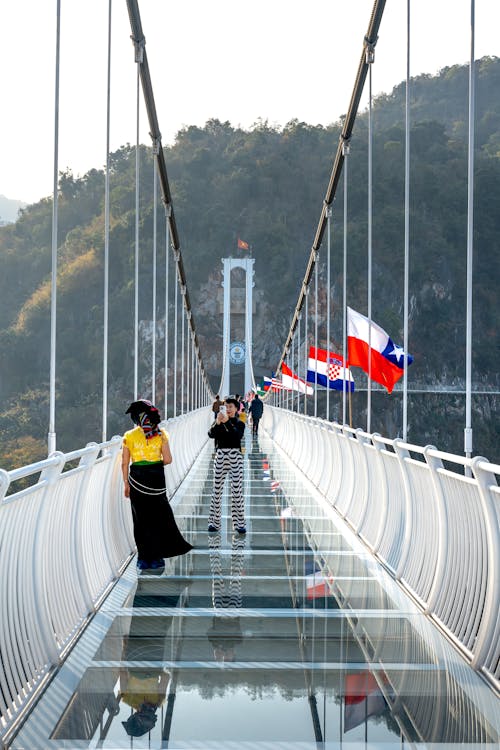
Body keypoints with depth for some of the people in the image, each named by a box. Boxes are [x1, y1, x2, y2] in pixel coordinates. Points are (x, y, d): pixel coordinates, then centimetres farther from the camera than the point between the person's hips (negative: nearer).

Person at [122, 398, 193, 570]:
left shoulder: (129, 436, -3)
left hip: (137, 479, 0)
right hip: (156, 478, 0)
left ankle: (144, 558, 10)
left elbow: (125, 464, -2)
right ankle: (156, 557, 11)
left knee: (141, 519, 8)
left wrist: (126, 484, 7)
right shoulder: (160, 434, -3)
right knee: (159, 517, 10)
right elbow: (168, 460, -7)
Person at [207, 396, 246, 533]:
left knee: (237, 490, -2)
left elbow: (237, 435, -17)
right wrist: (217, 423, -24)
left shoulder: (239, 423, 3)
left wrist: (227, 422, -25)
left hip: (235, 456, -2)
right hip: (220, 455, 2)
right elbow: (211, 434, -10)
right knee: (217, 489, 4)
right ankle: (214, 522, 12)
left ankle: (239, 523, 2)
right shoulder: (218, 422, 7)